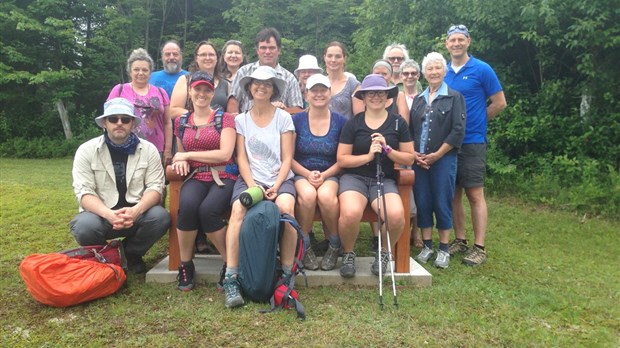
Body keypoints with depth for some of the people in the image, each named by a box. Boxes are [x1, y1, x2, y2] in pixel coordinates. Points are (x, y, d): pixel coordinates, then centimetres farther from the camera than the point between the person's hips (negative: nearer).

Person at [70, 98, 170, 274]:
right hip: (101, 213, -1)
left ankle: (131, 254, 2)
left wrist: (136, 211, -28)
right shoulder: (86, 150, -3)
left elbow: (155, 187, -7)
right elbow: (84, 192, -10)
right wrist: (108, 214, -30)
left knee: (160, 217, -29)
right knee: (84, 226, -34)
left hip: (136, 213, 1)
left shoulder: (148, 149, -1)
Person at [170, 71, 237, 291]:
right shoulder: (181, 122, 17)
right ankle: (185, 264, -13)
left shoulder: (224, 118, 5)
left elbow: (225, 154, -8)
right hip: (196, 178, 3)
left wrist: (188, 155, -5)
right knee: (187, 206, -32)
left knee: (208, 209, -34)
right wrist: (181, 161, 3)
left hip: (223, 177, -2)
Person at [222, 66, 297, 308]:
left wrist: (276, 186, -13)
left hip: (280, 178, -1)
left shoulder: (283, 118, 8)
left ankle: (287, 275, -22)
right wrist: (252, 185, -12)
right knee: (238, 209, -31)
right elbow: (242, 158, 5)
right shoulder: (241, 120, 12)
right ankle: (231, 279, -29)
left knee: (286, 206, -34)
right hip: (250, 179, 1)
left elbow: (287, 158, 3)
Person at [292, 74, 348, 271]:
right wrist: (308, 174, -14)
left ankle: (334, 246, -7)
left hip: (330, 175, 0)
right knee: (308, 195, -34)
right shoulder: (296, 120, 4)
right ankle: (304, 246, -10)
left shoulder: (341, 122, 5)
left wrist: (324, 175, -13)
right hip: (301, 174, 0)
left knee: (326, 196, -34)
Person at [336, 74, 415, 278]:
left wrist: (387, 149, -10)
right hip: (354, 177, -1)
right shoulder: (353, 124, 4)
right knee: (350, 213, -33)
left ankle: (384, 252, 4)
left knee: (396, 215, -30)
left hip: (384, 180, 1)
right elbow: (341, 160, 1)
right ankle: (348, 253, -1)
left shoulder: (398, 123, 8)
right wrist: (368, 156, -13)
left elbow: (409, 159, 7)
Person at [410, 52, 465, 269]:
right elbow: (409, 129, 11)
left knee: (442, 203, -1)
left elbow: (458, 131, -7)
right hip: (419, 160, 4)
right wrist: (414, 153, -3)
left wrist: (437, 155, -11)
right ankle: (427, 246, 16)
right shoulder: (418, 99, 14)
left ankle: (444, 249, 11)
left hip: (444, 159, -4)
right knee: (422, 202, 5)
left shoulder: (454, 97, 1)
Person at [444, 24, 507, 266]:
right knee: (454, 193, 10)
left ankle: (479, 248, 4)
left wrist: (476, 121, 4)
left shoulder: (481, 69, -3)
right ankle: (459, 240, 21)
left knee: (475, 194, -4)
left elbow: (499, 103, 0)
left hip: (472, 142, -4)